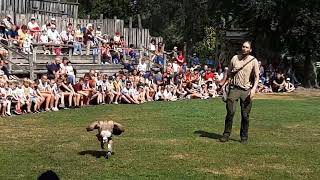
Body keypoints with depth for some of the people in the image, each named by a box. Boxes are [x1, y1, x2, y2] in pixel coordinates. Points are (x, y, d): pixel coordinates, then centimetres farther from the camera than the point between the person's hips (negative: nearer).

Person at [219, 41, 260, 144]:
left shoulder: (253, 61, 1)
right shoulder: (235, 58, 8)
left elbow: (257, 77, -1)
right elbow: (229, 73, 17)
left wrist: (254, 89, -14)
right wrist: (223, 83, 11)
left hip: (246, 90, -1)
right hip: (234, 88, 1)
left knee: (245, 115, 2)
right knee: (230, 112, -8)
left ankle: (244, 137, 13)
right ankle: (226, 134, 1)